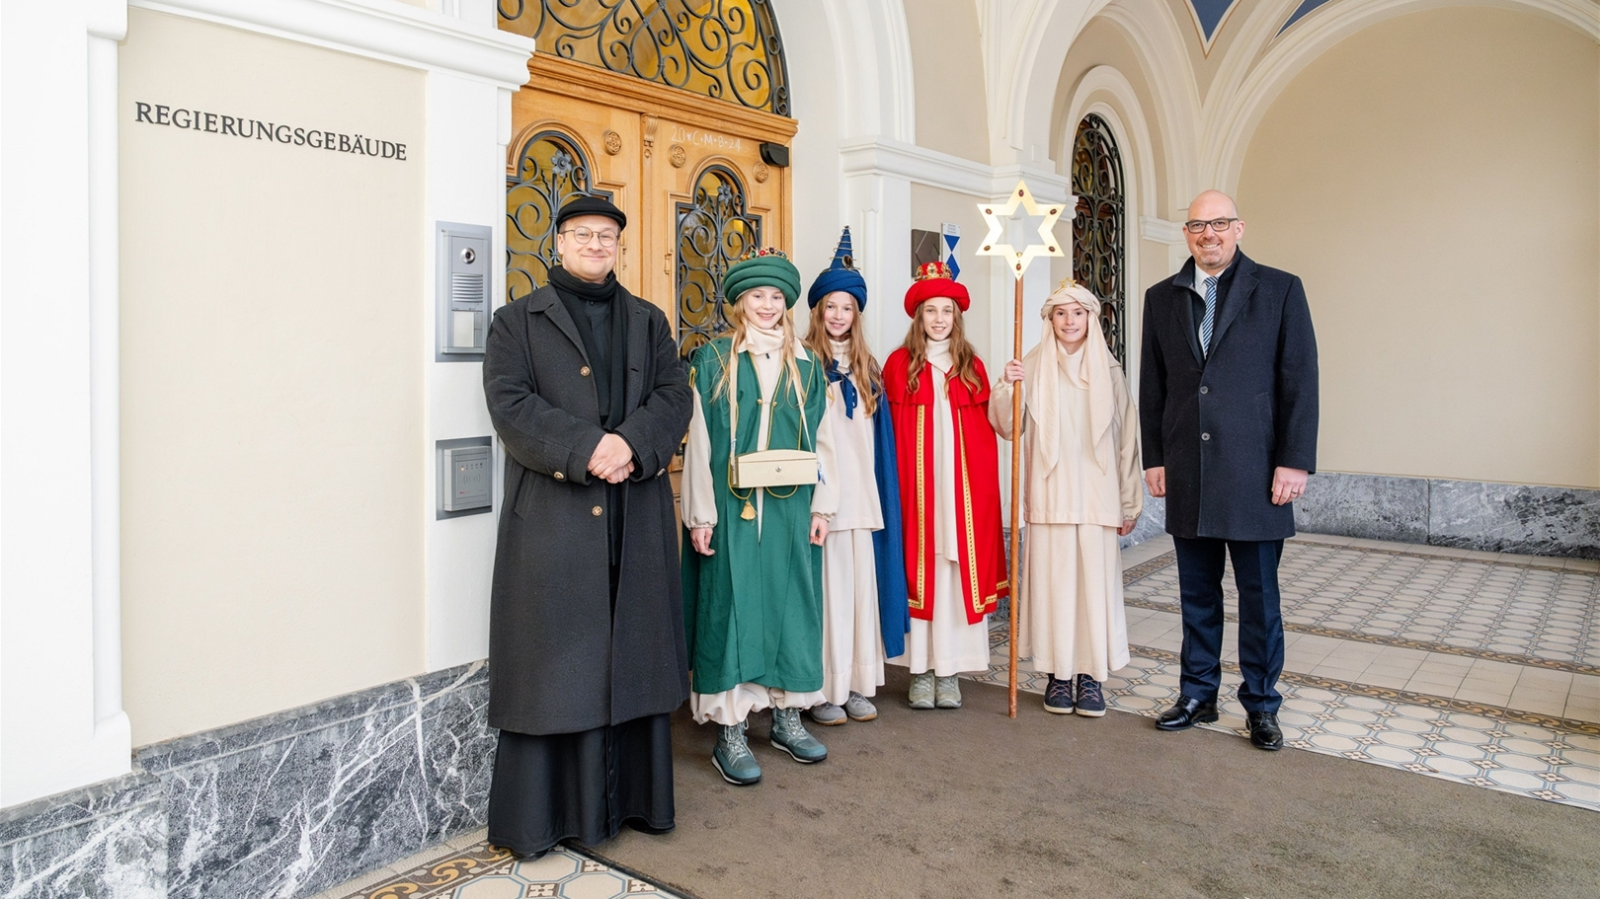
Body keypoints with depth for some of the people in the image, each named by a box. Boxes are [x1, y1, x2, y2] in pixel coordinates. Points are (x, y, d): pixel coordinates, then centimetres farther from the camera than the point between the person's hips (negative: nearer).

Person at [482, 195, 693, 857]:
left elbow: (674, 395, 5)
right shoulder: (517, 321, 7)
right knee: (553, 660, 1)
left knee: (633, 653, 8)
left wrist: (633, 444, -14)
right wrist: (589, 450, -18)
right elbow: (510, 404, -7)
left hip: (636, 515, 3)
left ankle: (633, 796, 20)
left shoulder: (648, 322, 17)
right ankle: (540, 811, 14)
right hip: (552, 517, -3)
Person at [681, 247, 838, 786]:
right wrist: (700, 514, -8)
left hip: (790, 509, 4)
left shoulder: (805, 366, 10)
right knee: (732, 606, 0)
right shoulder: (713, 361, 1)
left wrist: (822, 505, 4)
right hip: (731, 508, -3)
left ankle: (787, 715, 24)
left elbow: (820, 439, 11)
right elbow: (698, 442, -3)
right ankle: (730, 731, 9)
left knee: (790, 601, 9)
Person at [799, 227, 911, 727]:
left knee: (863, 583, 6)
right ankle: (823, 690, 8)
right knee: (825, 586, -3)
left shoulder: (867, 367, 15)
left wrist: (883, 496, 10)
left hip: (862, 494, 5)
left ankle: (858, 685, 17)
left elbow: (881, 437, 16)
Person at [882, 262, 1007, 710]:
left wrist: (984, 485, -1)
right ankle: (921, 671, 10)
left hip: (962, 487, 2)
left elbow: (985, 433, 8)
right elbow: (889, 433, 0)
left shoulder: (972, 367, 10)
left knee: (959, 572, 3)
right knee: (919, 570, 1)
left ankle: (949, 670, 12)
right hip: (916, 485, -2)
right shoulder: (899, 365, 2)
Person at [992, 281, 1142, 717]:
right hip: (1050, 497, -1)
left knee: (1095, 580, 1)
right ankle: (1058, 673, 14)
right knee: (1052, 579, 2)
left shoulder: (1109, 372, 6)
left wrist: (1129, 502, 5)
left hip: (1097, 497, 1)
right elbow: (1008, 427, -1)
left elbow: (1126, 439, 7)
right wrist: (1005, 388, -20)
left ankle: (1091, 675, 13)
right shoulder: (1032, 368, 3)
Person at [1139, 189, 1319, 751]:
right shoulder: (1162, 298, 10)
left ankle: (1261, 705, 20)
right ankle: (1198, 695, 25)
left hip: (1253, 472, -3)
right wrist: (1153, 458, 6)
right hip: (1187, 473, 3)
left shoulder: (1279, 290, 1)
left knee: (1259, 595, 6)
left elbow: (1300, 381, -3)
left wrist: (1295, 462, -9)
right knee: (1197, 592, 12)